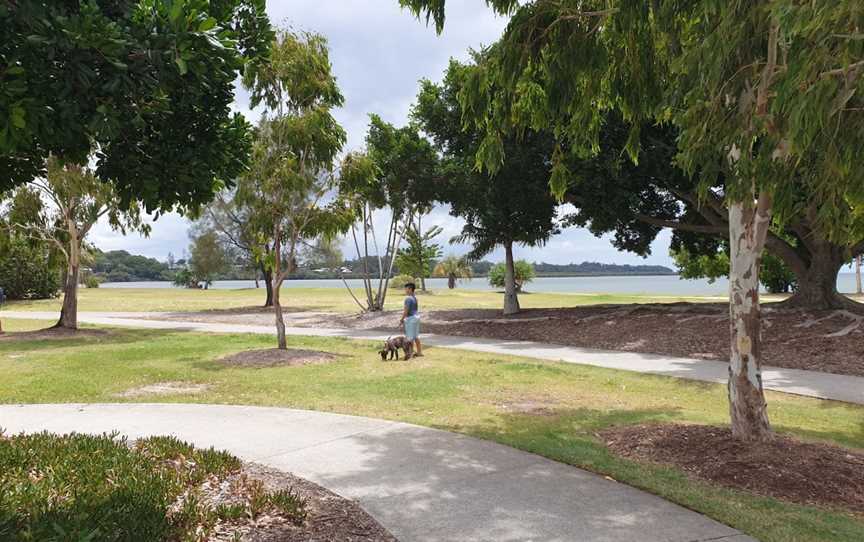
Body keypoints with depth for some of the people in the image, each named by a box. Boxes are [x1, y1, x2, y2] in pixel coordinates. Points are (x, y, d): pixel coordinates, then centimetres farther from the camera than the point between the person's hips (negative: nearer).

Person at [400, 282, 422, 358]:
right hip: (416, 317, 10)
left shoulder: (408, 298, -18)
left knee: (410, 337, -2)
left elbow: (406, 310, -20)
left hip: (410, 318, -10)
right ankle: (419, 352, 20)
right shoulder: (415, 297, 10)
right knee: (416, 336, 15)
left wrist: (401, 320, -11)